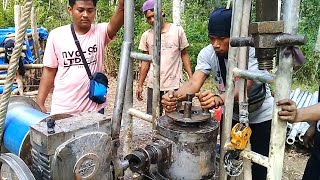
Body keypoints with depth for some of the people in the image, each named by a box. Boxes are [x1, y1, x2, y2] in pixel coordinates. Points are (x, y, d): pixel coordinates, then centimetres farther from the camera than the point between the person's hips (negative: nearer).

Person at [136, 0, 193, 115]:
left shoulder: (177, 30, -2)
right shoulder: (146, 35, 4)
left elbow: (184, 55, 3)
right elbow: (145, 62, 10)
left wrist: (191, 78, -5)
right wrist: (140, 85, 7)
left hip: (173, 85, -2)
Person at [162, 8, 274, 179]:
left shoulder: (252, 51, -27)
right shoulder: (207, 53, -17)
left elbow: (244, 87, -41)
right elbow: (193, 84, -28)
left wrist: (218, 99, -61)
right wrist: (174, 96, -50)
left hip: (261, 116, -3)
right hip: (232, 115, 3)